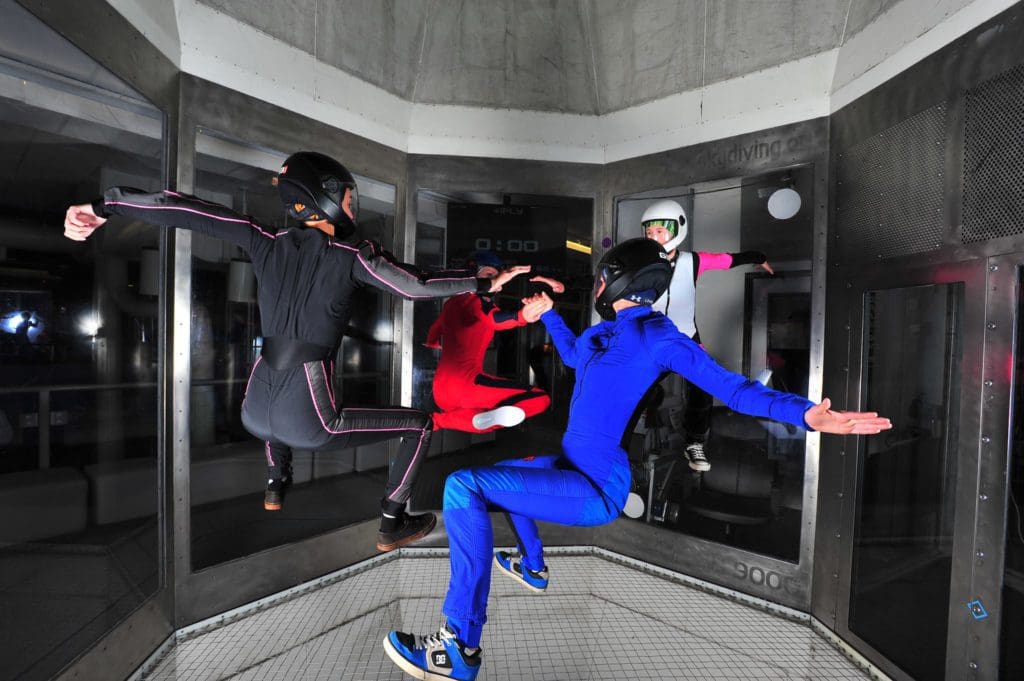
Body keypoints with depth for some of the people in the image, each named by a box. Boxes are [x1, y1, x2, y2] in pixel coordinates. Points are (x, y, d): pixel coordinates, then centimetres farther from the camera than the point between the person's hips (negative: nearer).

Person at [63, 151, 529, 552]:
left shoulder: (268, 244, 5)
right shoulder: (352, 256, -8)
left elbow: (189, 211, 2)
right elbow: (416, 286, -16)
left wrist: (103, 206, 10)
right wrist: (484, 283, -9)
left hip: (253, 414, 6)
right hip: (306, 423, -6)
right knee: (420, 424, 10)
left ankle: (276, 483, 55)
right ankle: (391, 525, 18)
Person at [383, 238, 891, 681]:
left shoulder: (659, 338, -14)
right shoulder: (603, 334, 11)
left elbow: (729, 386, -18)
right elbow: (573, 356, 33)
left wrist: (806, 414, -33)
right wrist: (547, 314, 42)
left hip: (597, 491, -10)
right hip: (574, 468, 10)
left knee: (463, 486, -22)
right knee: (500, 468, 35)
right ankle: (533, 567, 47)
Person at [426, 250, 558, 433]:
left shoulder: (452, 302, 17)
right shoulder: (473, 300, -7)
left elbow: (432, 339, 28)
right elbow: (494, 319, -31)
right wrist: (523, 316, -49)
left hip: (441, 389, 9)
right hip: (465, 383, -9)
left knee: (483, 422, 36)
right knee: (540, 398, -14)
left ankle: (437, 420, 12)